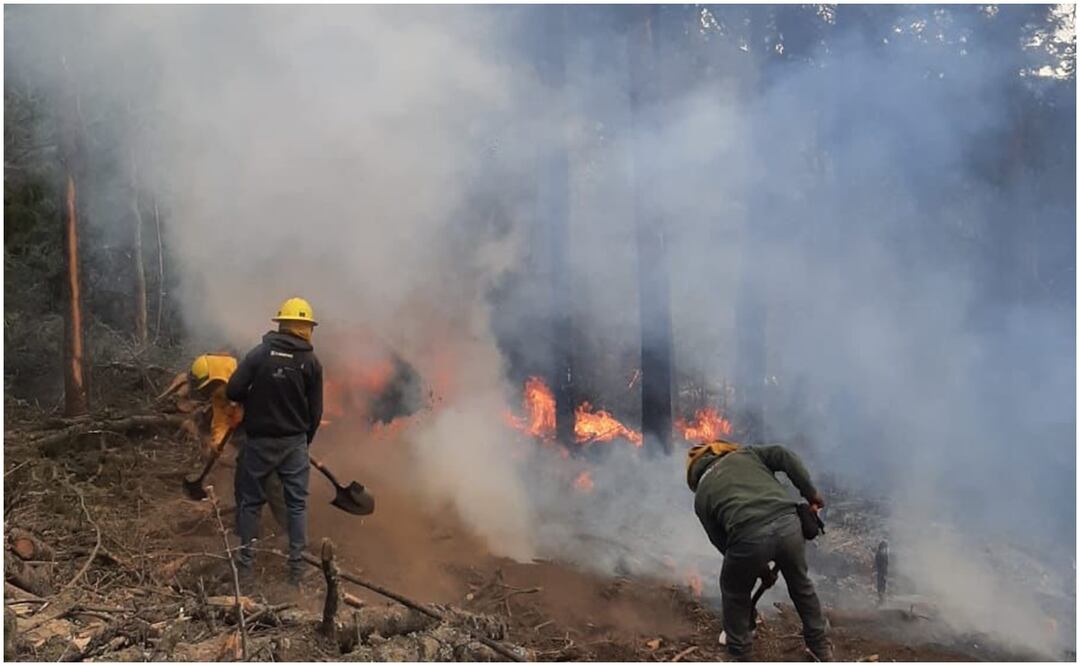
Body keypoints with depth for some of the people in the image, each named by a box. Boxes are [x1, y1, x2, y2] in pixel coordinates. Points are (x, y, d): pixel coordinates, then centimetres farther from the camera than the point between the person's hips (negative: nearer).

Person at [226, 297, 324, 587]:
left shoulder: (260, 353, -8)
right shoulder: (312, 362, -5)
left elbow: (233, 391, -12)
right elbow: (315, 411, -1)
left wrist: (254, 400, 9)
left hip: (259, 441, -1)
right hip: (295, 443, 1)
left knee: (249, 502, 12)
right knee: (297, 504, 10)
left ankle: (246, 565, 14)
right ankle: (296, 567, 10)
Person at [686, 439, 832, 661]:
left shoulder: (701, 496, 23)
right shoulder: (745, 454, 27)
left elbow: (721, 541, 24)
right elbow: (786, 457, 13)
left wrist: (759, 567, 34)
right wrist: (810, 494, 18)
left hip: (749, 537, -2)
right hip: (788, 524, 2)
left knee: (734, 593, 28)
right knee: (800, 584, 30)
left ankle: (740, 655, 39)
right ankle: (820, 646, 45)